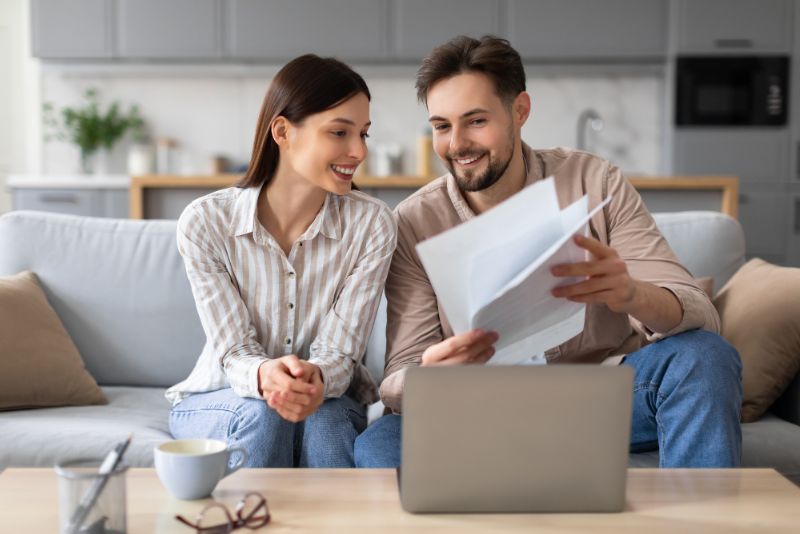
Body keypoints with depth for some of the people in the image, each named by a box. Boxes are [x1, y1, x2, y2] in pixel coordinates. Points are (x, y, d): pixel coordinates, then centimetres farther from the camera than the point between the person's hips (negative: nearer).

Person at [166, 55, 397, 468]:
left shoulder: (372, 224, -14)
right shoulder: (205, 222, -16)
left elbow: (338, 352, -15)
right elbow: (234, 352, -15)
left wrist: (316, 379, -40)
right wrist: (265, 375, -41)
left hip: (328, 400, 1)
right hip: (219, 399, 0)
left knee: (324, 418, -32)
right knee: (261, 414, -33)